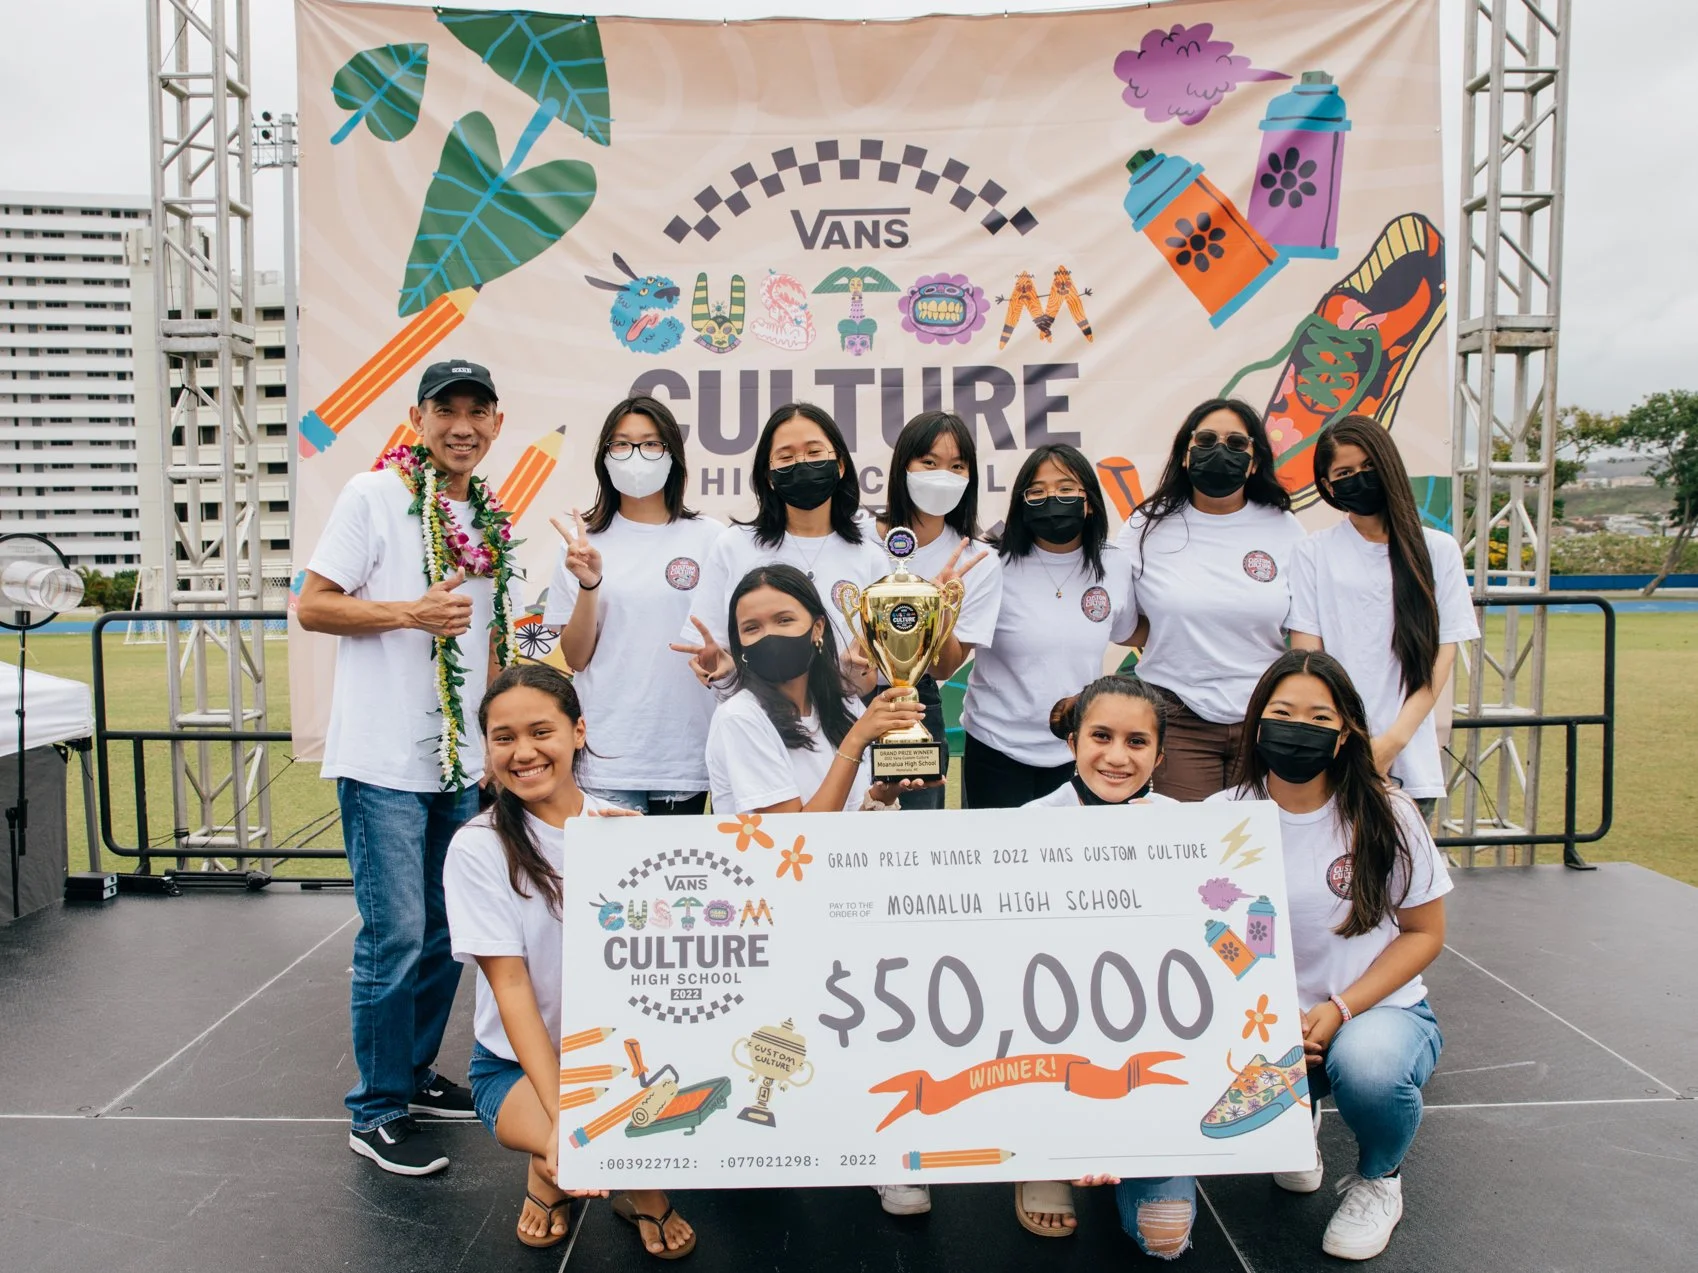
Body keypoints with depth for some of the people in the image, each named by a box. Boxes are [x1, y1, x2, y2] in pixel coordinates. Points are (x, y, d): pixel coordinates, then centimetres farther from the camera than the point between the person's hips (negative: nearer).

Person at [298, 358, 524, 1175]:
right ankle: (377, 1113, 11)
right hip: (385, 759, -6)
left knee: (447, 929, 13)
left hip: (464, 761, 6)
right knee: (394, 933, -4)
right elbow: (312, 607, -8)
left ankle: (415, 1073, 31)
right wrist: (411, 613, -20)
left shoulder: (491, 519, 12)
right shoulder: (373, 496, -6)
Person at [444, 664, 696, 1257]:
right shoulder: (479, 846, -11)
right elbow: (511, 987, -16)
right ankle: (549, 1170, 6)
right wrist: (562, 1114, -25)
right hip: (519, 1060, -2)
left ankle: (642, 1185, 7)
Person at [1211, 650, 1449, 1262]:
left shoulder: (1386, 815, -7)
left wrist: (1339, 1010, -16)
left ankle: (1378, 1179, 4)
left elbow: (1424, 933, -2)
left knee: (1367, 1066, -36)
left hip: (1379, 1009, -1)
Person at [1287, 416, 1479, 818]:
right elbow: (1307, 657, 0)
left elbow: (1441, 656, 3)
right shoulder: (1313, 553, 4)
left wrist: (1394, 740, -8)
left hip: (1409, 761, 1)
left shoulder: (1439, 551, 7)